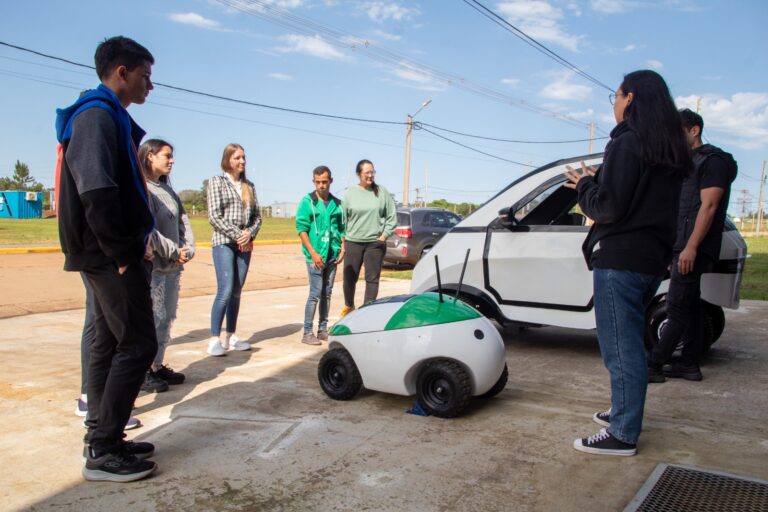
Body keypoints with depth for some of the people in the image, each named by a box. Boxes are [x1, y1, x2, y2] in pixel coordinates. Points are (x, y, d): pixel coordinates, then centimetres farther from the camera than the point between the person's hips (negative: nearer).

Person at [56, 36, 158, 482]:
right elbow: (96, 190, -25)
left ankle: (104, 440, 23)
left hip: (108, 256, 10)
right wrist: (123, 252, -19)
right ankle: (102, 452, 1)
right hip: (111, 257, -10)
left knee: (110, 344, 13)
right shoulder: (99, 115, -13)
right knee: (138, 344, -7)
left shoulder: (109, 117, 19)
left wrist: (134, 243, 14)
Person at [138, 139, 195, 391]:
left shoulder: (168, 190, 16)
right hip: (152, 266, -8)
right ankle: (142, 371, 6)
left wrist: (187, 250, 1)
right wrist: (173, 251, -14)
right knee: (153, 319, -6)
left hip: (173, 266, 9)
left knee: (167, 318, 13)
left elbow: (183, 222, 16)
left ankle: (157, 365, 24)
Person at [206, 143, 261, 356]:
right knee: (225, 291, -14)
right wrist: (237, 234, -13)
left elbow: (257, 215, 12)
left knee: (237, 292, 7)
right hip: (224, 243, -5)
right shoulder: (217, 181, 1)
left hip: (244, 245, 5)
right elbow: (214, 216, -7)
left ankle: (230, 336, 14)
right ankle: (214, 340, -9)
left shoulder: (248, 186, 14)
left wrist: (249, 233, -7)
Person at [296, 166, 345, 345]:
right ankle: (307, 333, 1)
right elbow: (301, 229, -9)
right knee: (315, 294, -6)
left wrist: (342, 249, 2)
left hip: (332, 255, 5)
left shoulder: (337, 203, 11)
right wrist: (313, 253, -16)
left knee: (327, 293, 10)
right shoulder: (307, 201, -3)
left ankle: (323, 329, 20)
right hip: (316, 255, -5)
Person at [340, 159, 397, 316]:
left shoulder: (382, 192, 2)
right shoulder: (350, 193, 3)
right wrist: (343, 241, 0)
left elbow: (392, 217, 4)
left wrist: (384, 235, -3)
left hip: (375, 243, 0)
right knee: (349, 278, 8)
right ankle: (349, 306, 31)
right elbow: (343, 218, 4)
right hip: (353, 243, 1)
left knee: (372, 279, 2)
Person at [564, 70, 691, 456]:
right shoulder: (670, 150, 15)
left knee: (620, 348, -4)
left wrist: (584, 185, 1)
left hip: (621, 259, -10)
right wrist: (597, 182, 13)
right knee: (630, 344, 20)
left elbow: (608, 207, -18)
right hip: (652, 259, 10)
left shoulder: (626, 143, -13)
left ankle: (622, 434, 4)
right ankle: (625, 412, 33)